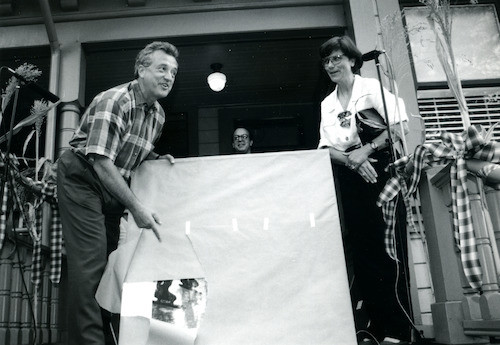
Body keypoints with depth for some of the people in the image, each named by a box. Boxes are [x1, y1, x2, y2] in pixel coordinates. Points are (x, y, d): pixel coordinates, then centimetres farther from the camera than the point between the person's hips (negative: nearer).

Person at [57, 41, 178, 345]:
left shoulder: (158, 114, 5)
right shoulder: (114, 101, -21)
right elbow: (101, 162, -29)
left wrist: (157, 158, 0)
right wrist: (136, 207, -30)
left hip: (114, 186, 8)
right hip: (82, 179, -8)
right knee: (91, 261, -15)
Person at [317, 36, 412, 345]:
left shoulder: (373, 88, 1)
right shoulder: (327, 104, 14)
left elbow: (401, 126, -8)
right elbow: (327, 148, 6)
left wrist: (366, 150, -15)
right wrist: (352, 160, -13)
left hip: (381, 172, -4)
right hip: (349, 179, 5)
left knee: (388, 249, -7)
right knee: (361, 250, 3)